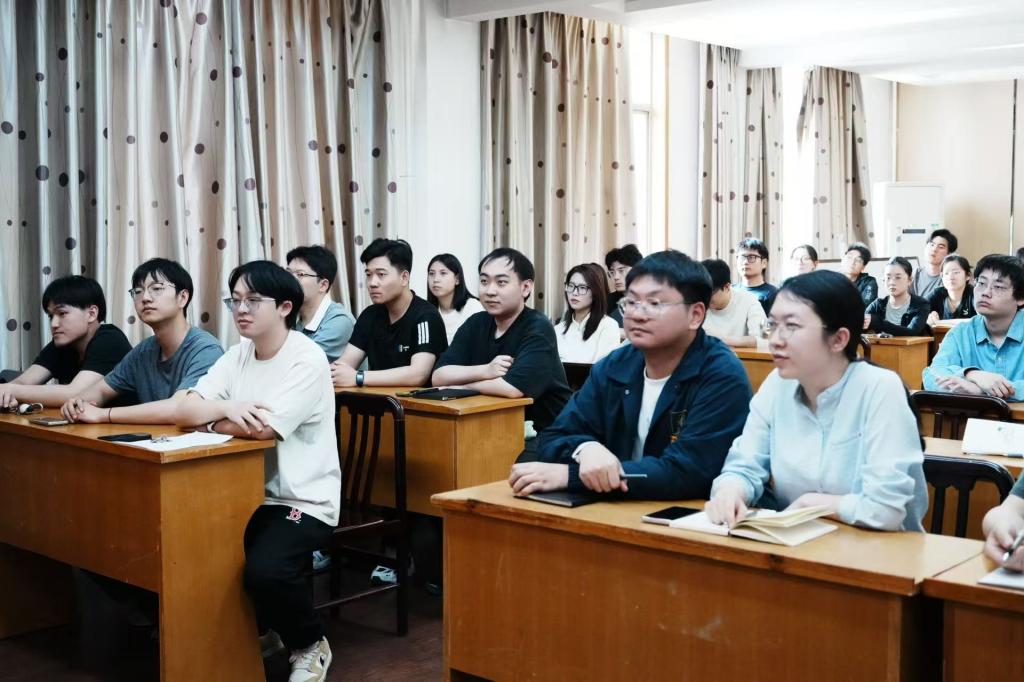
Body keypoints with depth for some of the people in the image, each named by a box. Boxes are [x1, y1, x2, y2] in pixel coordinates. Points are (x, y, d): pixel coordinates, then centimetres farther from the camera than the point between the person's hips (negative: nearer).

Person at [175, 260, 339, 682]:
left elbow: (263, 428, -25)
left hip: (304, 501, -8)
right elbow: (183, 411, -3)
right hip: (250, 495, 8)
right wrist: (226, 408, -24)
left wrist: (210, 420, -8)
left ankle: (310, 645, 3)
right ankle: (259, 630, 20)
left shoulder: (307, 360, -16)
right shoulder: (238, 355, 6)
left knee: (264, 570, -29)